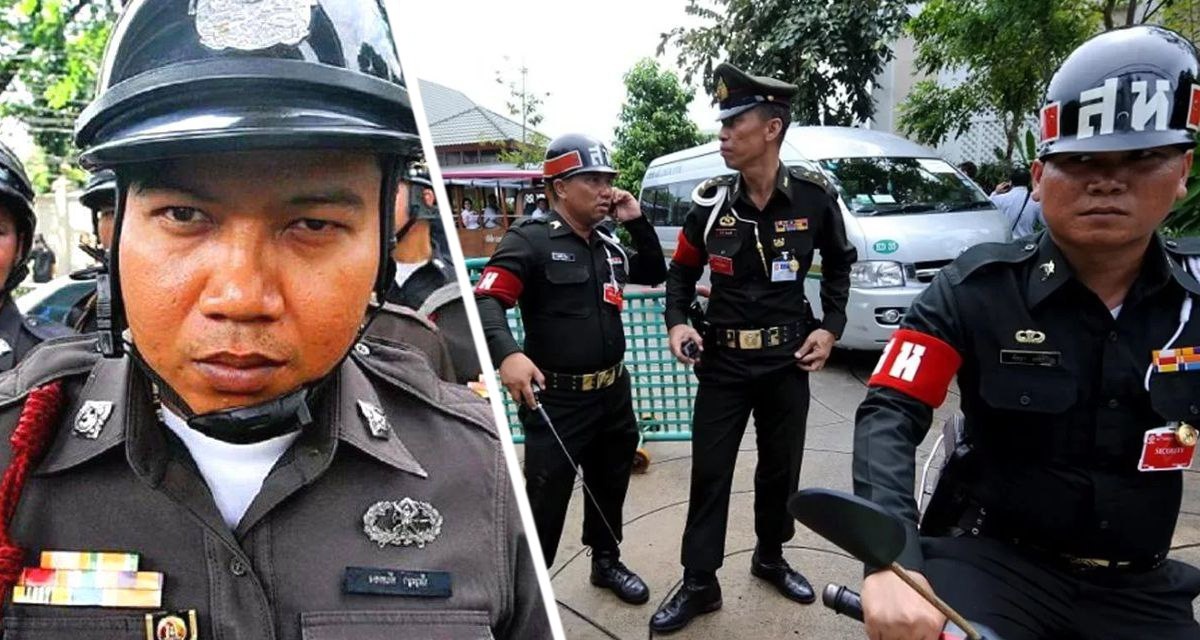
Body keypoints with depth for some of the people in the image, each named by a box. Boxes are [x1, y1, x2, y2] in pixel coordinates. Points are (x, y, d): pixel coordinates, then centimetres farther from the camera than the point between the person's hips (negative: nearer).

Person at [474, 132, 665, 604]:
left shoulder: (607, 245, 11)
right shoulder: (531, 239, -13)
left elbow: (655, 274, 18)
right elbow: (486, 300, -23)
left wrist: (637, 223, 4)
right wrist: (507, 353, -41)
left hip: (614, 392, 8)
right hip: (557, 401, -7)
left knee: (610, 486, 24)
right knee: (545, 503, 1)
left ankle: (606, 561, 46)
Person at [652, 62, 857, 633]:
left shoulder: (814, 196, -7)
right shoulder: (711, 201, -6)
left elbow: (838, 265, 8)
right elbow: (682, 270, 6)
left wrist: (830, 328, -1)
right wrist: (677, 322, -11)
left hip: (788, 359, 0)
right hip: (723, 361, 0)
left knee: (780, 468, 16)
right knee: (709, 473, 4)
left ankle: (770, 558, 39)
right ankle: (699, 584, 17)